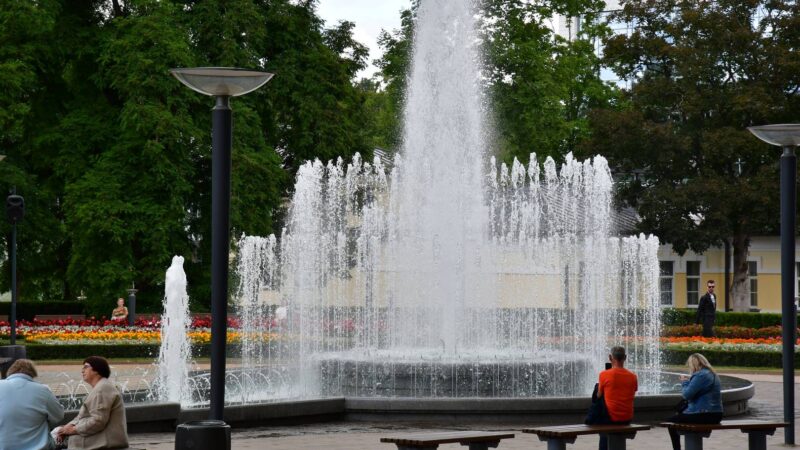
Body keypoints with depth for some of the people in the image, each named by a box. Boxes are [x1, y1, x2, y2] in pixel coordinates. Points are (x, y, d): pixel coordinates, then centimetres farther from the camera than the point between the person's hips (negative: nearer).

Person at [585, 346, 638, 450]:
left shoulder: (604, 374, -10)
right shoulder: (633, 376, 0)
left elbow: (599, 396, 1)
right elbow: (631, 396, 12)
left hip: (611, 418, -4)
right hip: (627, 419, 4)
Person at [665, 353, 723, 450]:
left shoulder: (701, 375, -17)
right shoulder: (711, 374, 14)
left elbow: (686, 395, -19)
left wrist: (685, 383, -1)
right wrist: (689, 382, 13)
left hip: (704, 416, -10)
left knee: (670, 421, 2)